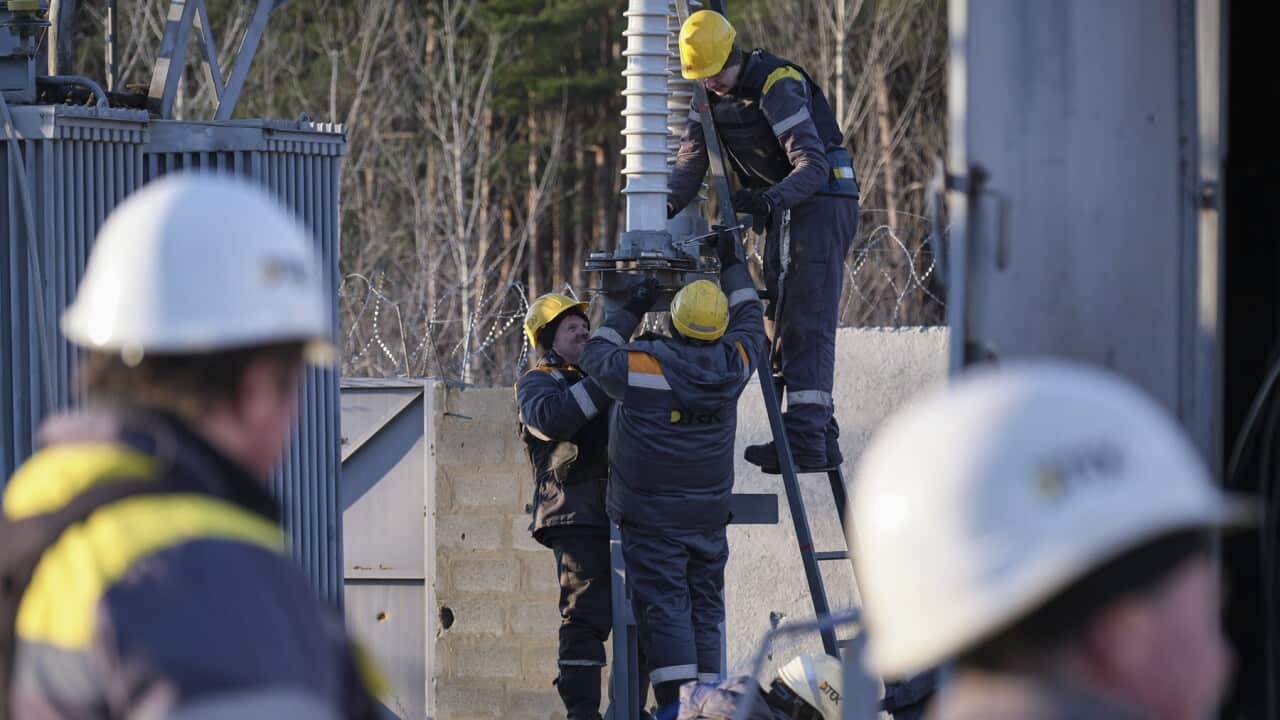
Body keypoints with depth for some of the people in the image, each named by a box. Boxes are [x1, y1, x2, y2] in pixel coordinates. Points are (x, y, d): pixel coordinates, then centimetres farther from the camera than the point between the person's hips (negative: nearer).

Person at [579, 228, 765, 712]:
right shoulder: (731, 365, -5)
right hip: (708, 516, 4)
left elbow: (596, 357, 3)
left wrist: (630, 311, 11)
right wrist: (732, 265, 27)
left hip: (651, 517, -4)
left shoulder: (643, 367, -17)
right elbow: (749, 324, 17)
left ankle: (674, 702, -16)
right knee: (705, 605, 9)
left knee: (663, 604, -6)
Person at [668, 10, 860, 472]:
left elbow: (814, 165, -30)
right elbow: (691, 161, 1)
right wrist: (666, 206, -17)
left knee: (806, 325, -16)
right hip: (783, 208, 9)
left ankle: (805, 439, -21)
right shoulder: (710, 96, 4)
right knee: (785, 323, 9)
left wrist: (772, 197, -47)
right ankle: (821, 437, 12)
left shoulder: (778, 86, -23)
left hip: (821, 200, -9)